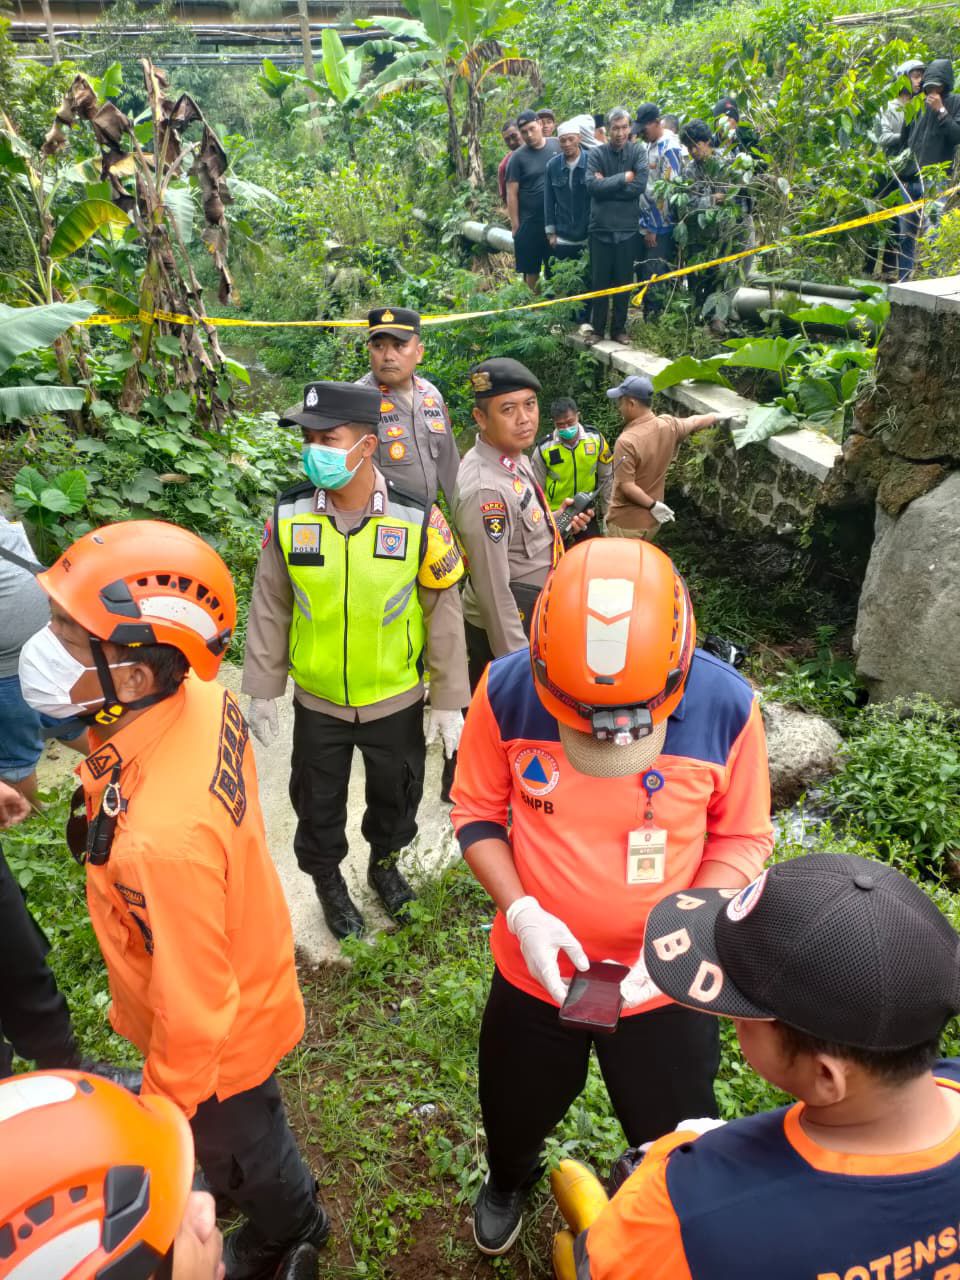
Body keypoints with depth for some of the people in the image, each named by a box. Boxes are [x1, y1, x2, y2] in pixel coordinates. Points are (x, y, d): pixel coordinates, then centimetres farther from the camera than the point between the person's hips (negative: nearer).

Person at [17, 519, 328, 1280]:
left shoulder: (161, 837, -46)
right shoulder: (202, 697, -22)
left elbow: (192, 1005, -30)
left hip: (219, 1036, -6)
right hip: (247, 971, 6)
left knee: (233, 1141, 28)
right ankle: (253, 1179, 68)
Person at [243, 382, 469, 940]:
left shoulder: (418, 518, -17)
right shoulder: (289, 515, -12)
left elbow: (444, 612, -8)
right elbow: (270, 609, -2)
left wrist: (449, 701, -4)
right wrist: (262, 690, 2)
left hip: (396, 700, 0)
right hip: (317, 702, 1)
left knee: (396, 794, 21)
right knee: (318, 803, 19)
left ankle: (385, 864, 52)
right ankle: (328, 880, 47)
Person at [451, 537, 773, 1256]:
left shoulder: (726, 707, -24)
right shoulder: (507, 692, -23)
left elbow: (742, 839, -10)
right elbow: (478, 813, -9)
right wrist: (521, 911, -22)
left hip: (664, 981, 0)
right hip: (535, 970, 1)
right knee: (513, 1110, 28)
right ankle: (510, 1179, 67)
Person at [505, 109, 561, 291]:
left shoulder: (558, 146, 4)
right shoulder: (518, 158, -3)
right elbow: (512, 194, -3)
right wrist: (515, 226, -7)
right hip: (530, 222, -2)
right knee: (531, 270, 6)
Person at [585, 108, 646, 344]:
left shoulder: (637, 152, 2)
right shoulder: (596, 154, 0)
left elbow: (640, 186, -11)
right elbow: (592, 185, -14)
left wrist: (607, 185, -11)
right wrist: (622, 178, -12)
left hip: (627, 227, 1)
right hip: (601, 226, -1)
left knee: (624, 281, 7)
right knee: (599, 280, 5)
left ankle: (619, 328, 18)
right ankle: (597, 327, 16)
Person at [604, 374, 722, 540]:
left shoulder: (626, 441, -27)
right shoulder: (668, 425, -5)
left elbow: (626, 486, -28)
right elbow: (696, 422, 16)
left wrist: (653, 505, -15)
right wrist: (717, 416, 37)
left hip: (626, 523, -7)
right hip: (652, 520, 7)